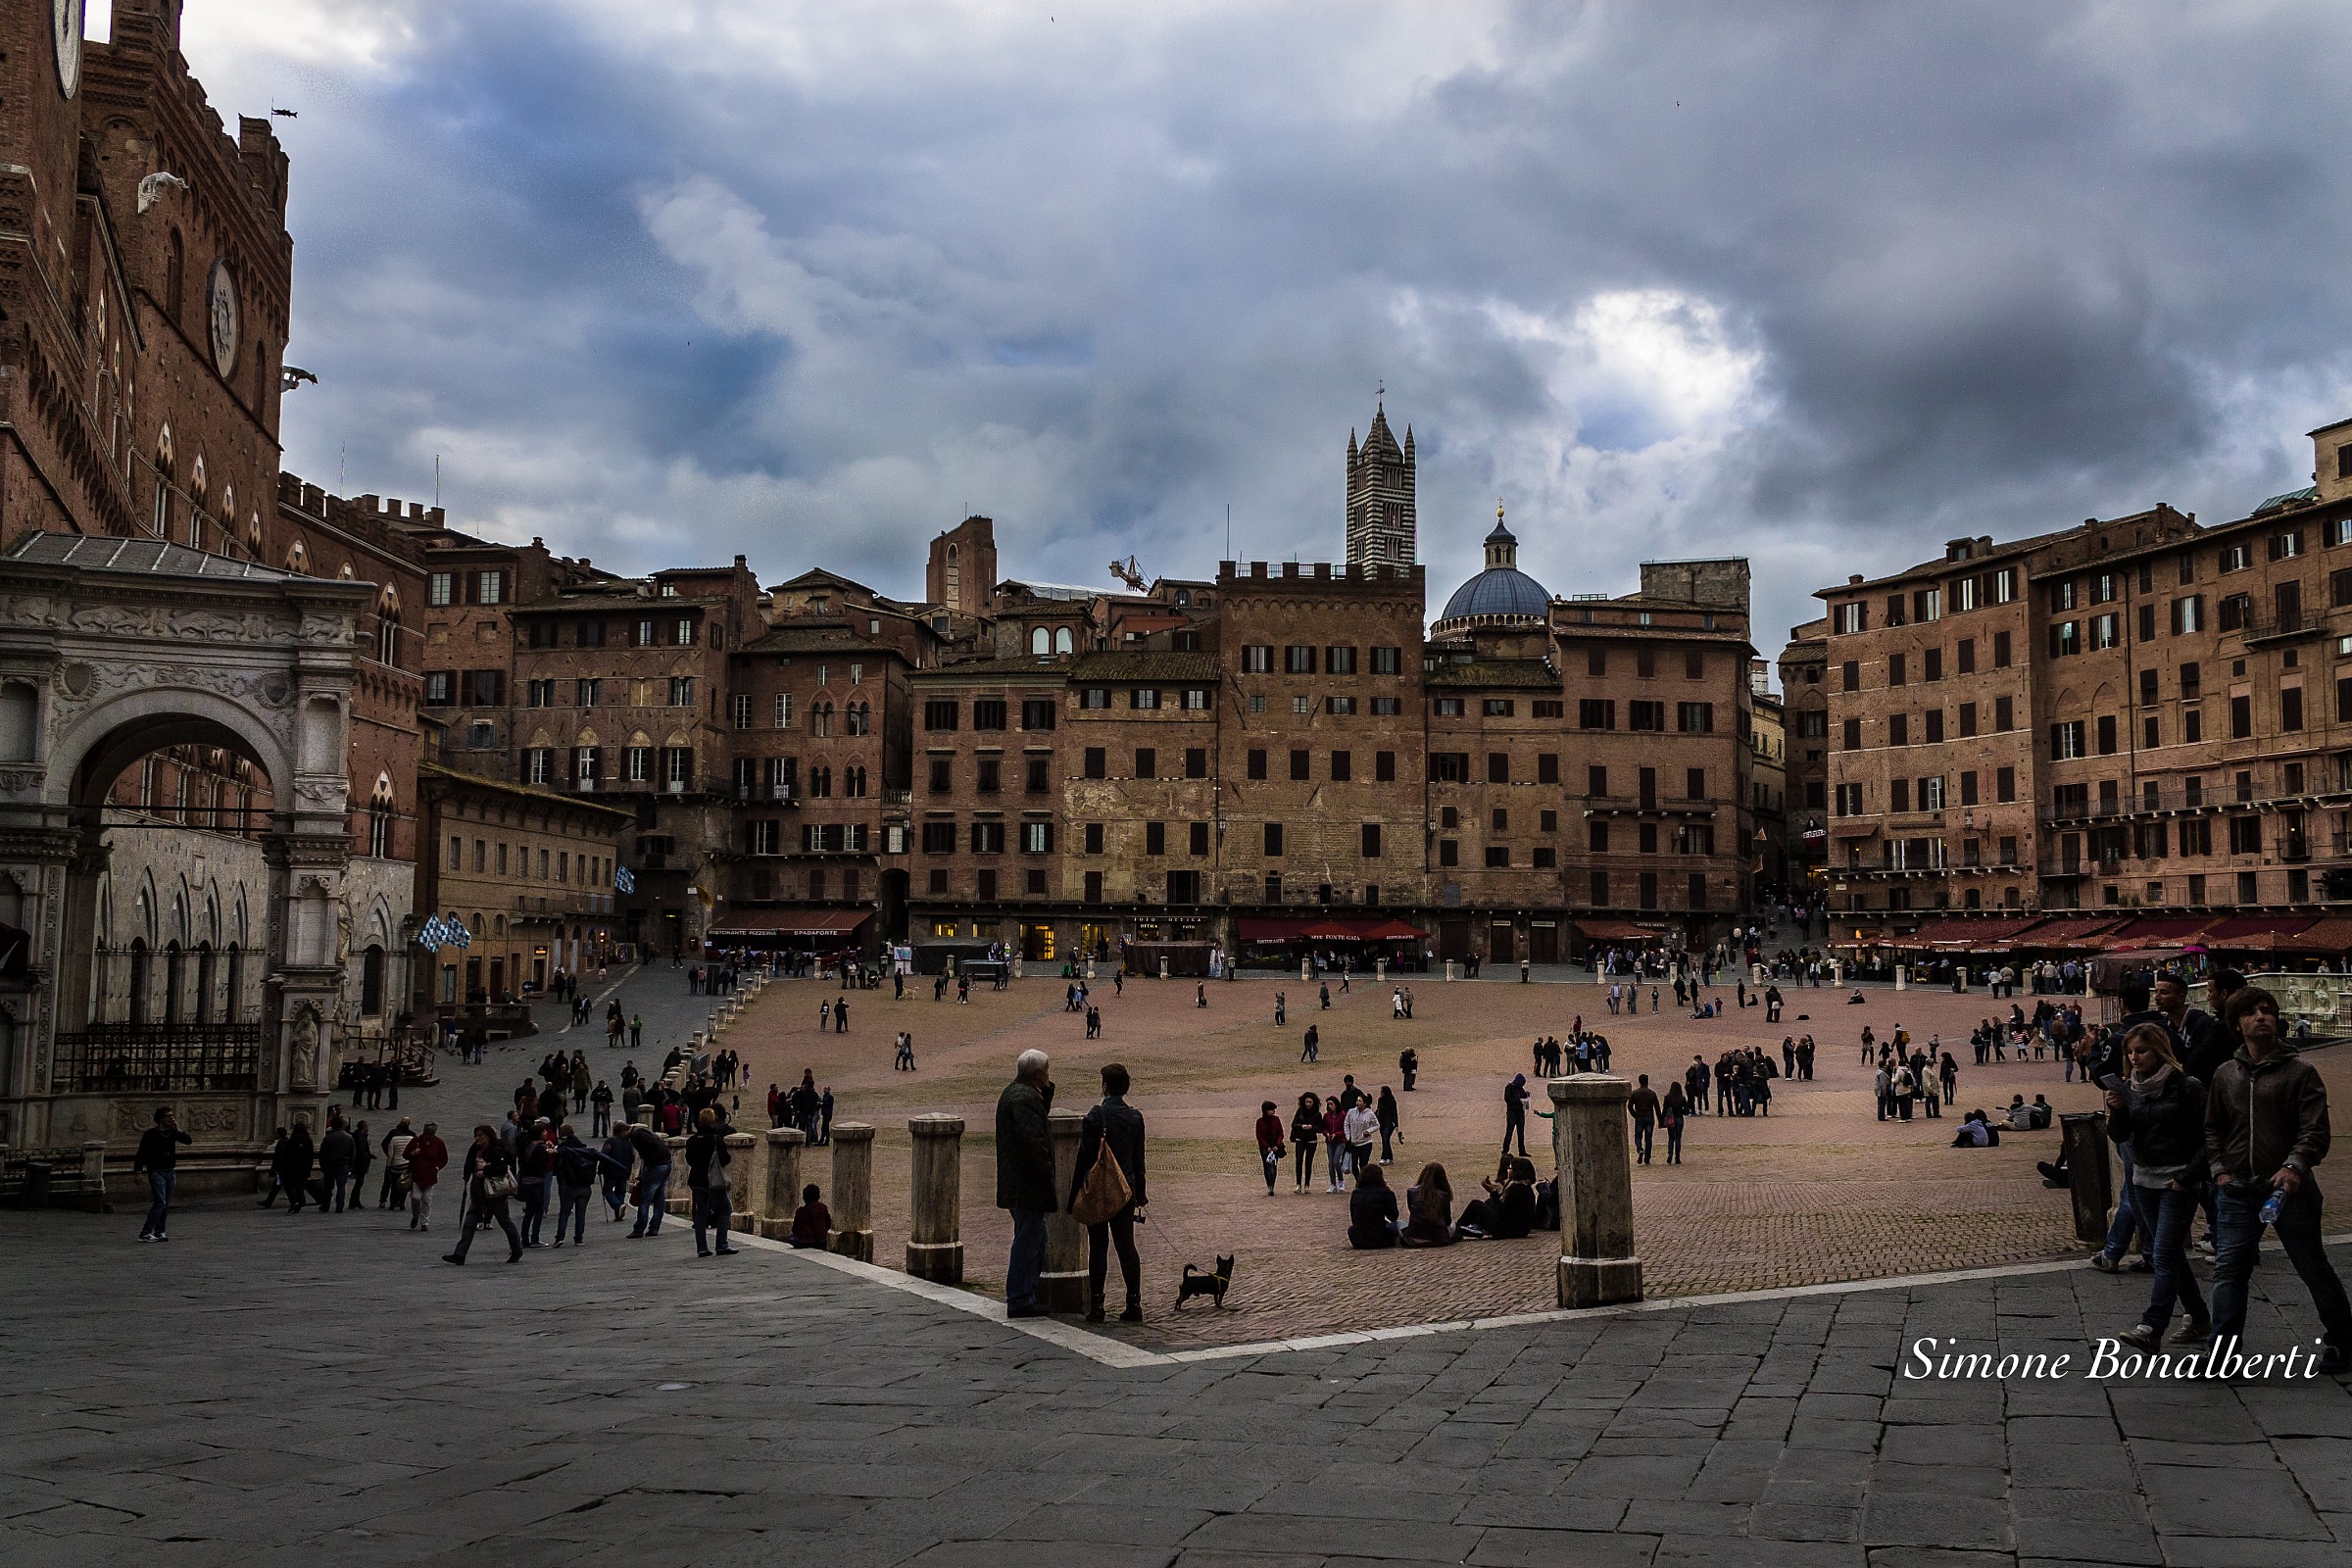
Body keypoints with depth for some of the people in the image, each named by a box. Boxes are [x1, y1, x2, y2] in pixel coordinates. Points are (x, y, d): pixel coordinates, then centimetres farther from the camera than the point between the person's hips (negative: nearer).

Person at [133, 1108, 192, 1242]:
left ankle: (159, 1232, 13)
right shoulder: (150, 1134, -7)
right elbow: (141, 1154, -6)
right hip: (156, 1172, -6)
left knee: (166, 1204, 6)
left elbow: (189, 1141, 0)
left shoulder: (172, 1132, 7)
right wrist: (138, 1171, -13)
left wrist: (178, 1130, -12)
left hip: (170, 1171, 6)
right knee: (160, 1202, -16)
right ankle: (145, 1233, -13)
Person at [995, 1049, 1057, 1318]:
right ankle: (1019, 1300, 2)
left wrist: (1047, 1090, 12)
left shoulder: (1012, 1092, 14)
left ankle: (1028, 1295, 25)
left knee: (1036, 1238, 18)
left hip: (1017, 1183, 11)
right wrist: (1047, 1174, -18)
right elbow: (1033, 1141, -25)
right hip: (1028, 1185, -11)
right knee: (1028, 1241, -3)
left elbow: (1039, 1120, 23)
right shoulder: (1025, 1098, -20)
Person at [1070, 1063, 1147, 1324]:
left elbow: (1085, 1158, -10)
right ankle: (1134, 1304, 6)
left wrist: (1074, 1194, -2)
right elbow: (1139, 1160, 8)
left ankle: (1096, 1305, 4)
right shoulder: (1136, 1117, 3)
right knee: (1126, 1246, 7)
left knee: (1098, 1248, 2)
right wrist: (1140, 1196, 16)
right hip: (1126, 1190, 4)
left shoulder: (1095, 1116, -12)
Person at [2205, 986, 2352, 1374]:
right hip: (2238, 1192, 4)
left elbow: (2314, 1130, -10)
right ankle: (2223, 1349, 0)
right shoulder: (2226, 1075, 9)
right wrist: (2220, 1169, 5)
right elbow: (2213, 1128, 18)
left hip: (2289, 1188, -4)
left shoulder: (2299, 1071, -4)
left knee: (2313, 1267, 9)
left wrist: (2295, 1166, -26)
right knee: (2228, 1269, -2)